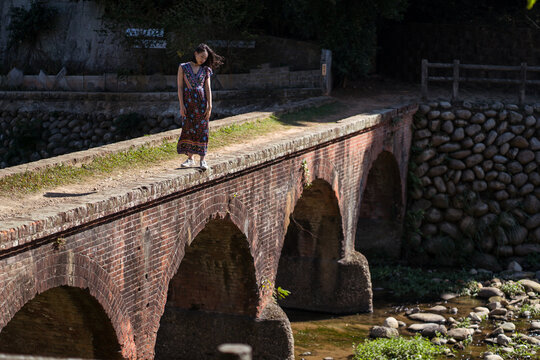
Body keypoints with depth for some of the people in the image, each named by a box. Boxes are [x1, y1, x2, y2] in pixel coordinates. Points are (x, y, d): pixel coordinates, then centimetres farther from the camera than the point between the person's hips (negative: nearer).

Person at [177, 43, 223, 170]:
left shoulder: (205, 70, 7)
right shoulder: (183, 67, 2)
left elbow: (208, 88, 4)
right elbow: (180, 87, -1)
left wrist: (210, 106, -6)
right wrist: (181, 105, -9)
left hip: (201, 101, 1)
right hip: (188, 101, -1)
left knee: (202, 129, 0)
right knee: (188, 129, 1)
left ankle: (202, 159, 4)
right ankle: (190, 158, 9)